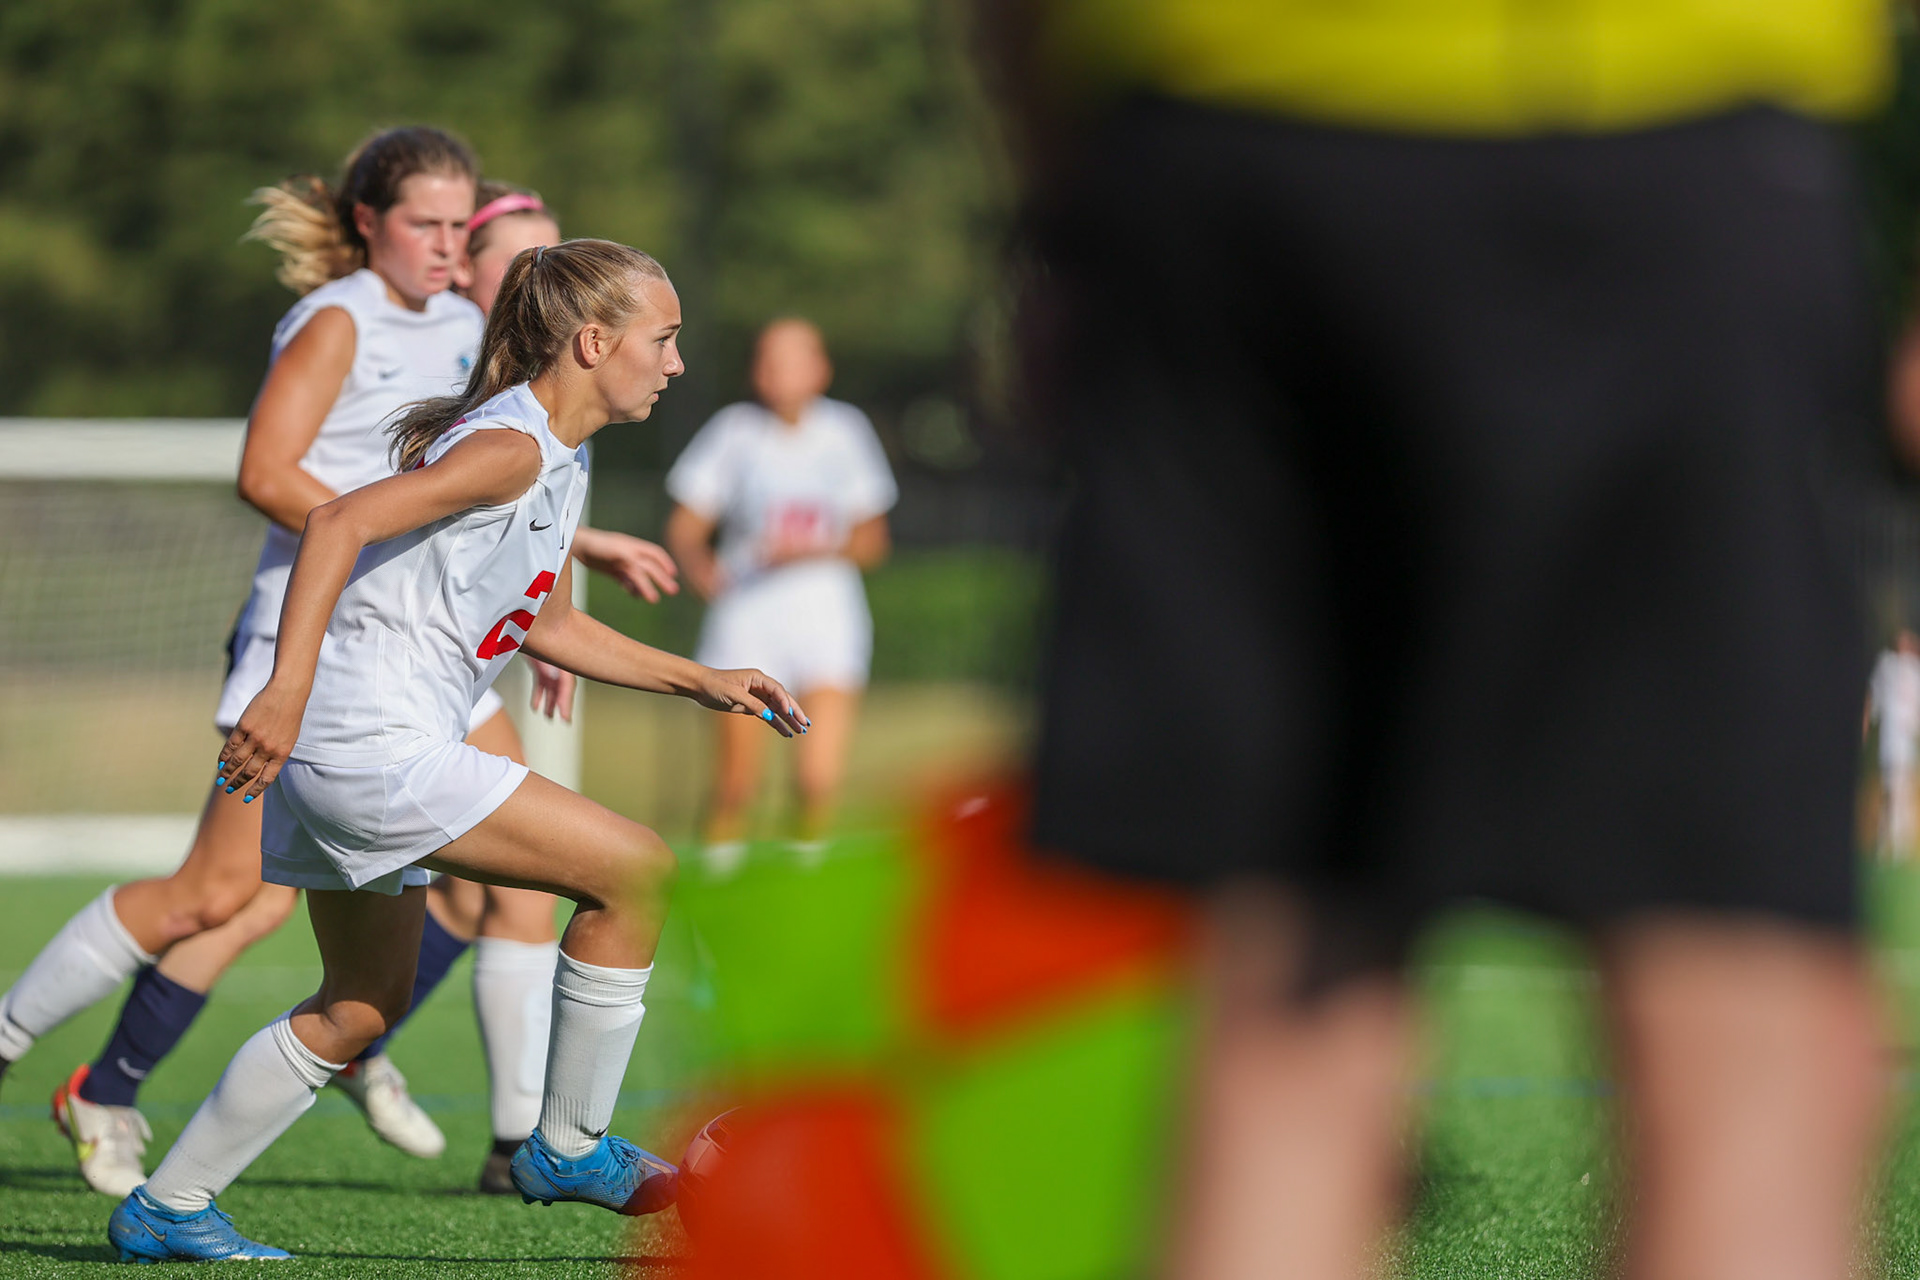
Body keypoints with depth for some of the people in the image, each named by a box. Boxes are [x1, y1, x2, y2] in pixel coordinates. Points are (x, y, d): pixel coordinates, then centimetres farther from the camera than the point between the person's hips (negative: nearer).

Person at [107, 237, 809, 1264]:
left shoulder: (560, 466, 17)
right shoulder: (510, 448, -15)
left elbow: (549, 627, 31)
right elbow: (340, 521, -25)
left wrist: (702, 684, 28)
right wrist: (285, 694, -32)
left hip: (354, 756, 11)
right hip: (369, 746, -11)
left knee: (362, 1008, 20)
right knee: (634, 869, -10)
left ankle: (165, 1210, 24)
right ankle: (568, 1147, 1)